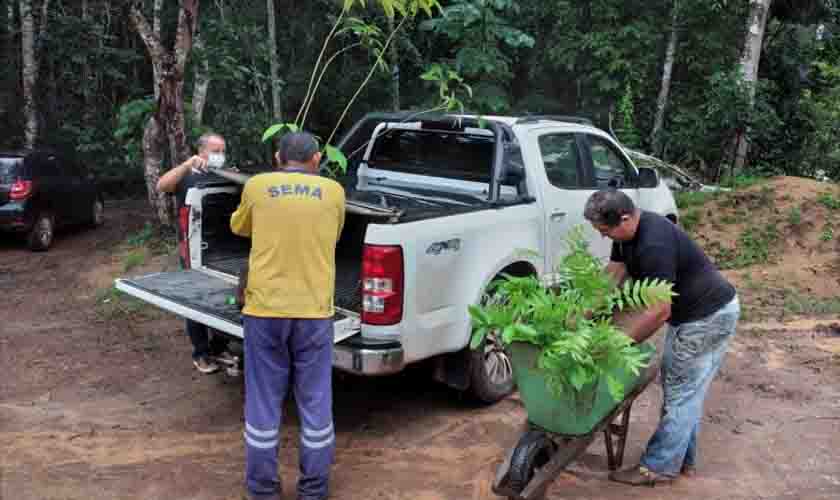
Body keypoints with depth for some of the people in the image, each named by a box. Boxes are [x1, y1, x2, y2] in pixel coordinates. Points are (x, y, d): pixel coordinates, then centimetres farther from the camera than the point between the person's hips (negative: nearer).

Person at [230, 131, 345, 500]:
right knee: (315, 402, 12)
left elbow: (239, 227, 21)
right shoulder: (333, 192, 4)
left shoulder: (256, 186, 2)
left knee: (264, 401, 11)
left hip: (264, 308, 0)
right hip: (314, 310, 1)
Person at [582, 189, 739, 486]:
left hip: (710, 316, -10)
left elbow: (659, 311, -29)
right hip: (688, 313, 10)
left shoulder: (654, 245, -32)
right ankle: (682, 460, 28)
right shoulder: (627, 232, -3)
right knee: (681, 389, 16)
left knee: (680, 392, -2)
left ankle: (659, 467, 8)